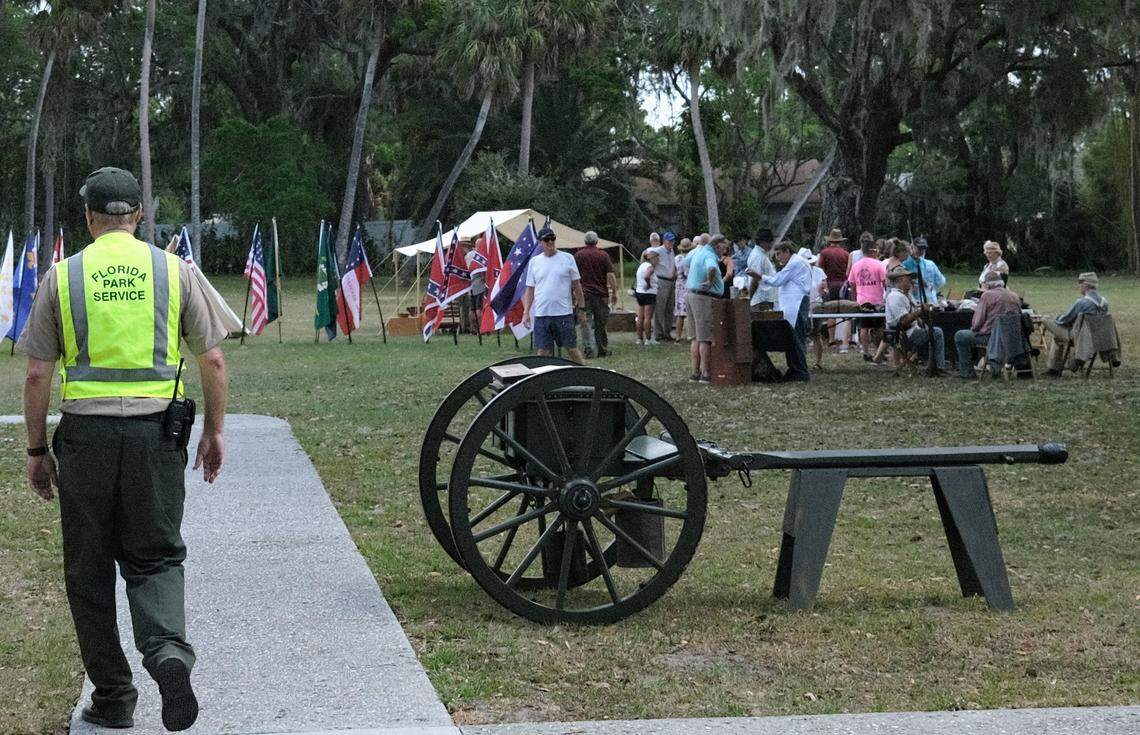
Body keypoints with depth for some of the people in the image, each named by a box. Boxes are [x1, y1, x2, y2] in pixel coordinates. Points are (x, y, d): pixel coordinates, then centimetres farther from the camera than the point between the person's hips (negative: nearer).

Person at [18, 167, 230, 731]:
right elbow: (213, 361, 4)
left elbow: (37, 375, 2)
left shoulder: (62, 276, 3)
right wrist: (214, 432, 15)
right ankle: (168, 648, -18)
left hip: (85, 431, 0)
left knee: (89, 571, 10)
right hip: (155, 430, 1)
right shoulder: (173, 270, 4)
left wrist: (37, 451, 10)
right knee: (155, 558, 9)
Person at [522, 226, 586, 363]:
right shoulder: (534, 262, 8)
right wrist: (526, 312, 4)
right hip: (541, 314, 2)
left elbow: (576, 285, 7)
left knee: (572, 348, 1)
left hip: (564, 312, -2)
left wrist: (581, 309, 5)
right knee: (542, 351, 2)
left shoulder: (567, 258, 3)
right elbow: (530, 290, 11)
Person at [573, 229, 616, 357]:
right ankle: (603, 350, 14)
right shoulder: (603, 255, 1)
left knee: (586, 322, -3)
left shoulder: (578, 255, 3)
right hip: (601, 294, 1)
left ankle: (587, 346, -19)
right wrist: (614, 293, 3)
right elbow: (610, 276, -3)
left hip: (584, 293, -1)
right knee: (601, 324, 9)